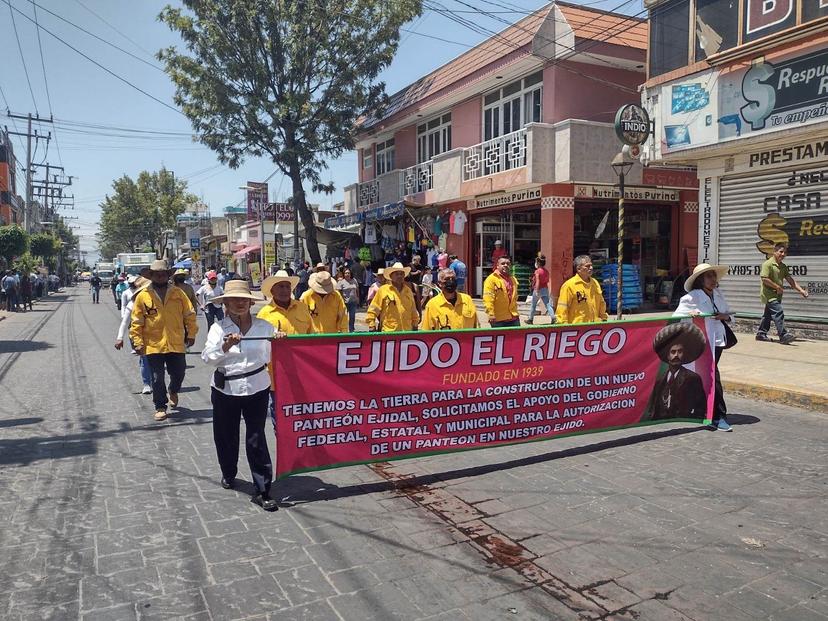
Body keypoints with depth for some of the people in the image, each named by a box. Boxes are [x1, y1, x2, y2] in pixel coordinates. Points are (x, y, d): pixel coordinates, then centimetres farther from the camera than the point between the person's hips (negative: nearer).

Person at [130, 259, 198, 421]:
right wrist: (138, 343, -6)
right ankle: (160, 407, 19)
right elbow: (136, 322, -2)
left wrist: (191, 334, 4)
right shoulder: (143, 296, -3)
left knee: (178, 373, 12)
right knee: (157, 378, 4)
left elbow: (189, 314, 6)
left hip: (176, 344, 2)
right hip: (153, 345, -1)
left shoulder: (178, 293, 2)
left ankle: (173, 391, 44)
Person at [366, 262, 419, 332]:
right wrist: (372, 326, -6)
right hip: (388, 332, -5)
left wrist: (415, 325, 21)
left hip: (407, 331, 5)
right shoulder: (383, 290, -1)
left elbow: (413, 311, 23)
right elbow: (373, 310, -2)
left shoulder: (408, 291, 14)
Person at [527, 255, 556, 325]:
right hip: (545, 289, 5)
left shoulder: (537, 271, -12)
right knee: (548, 304, 1)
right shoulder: (546, 271, 8)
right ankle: (553, 317, -14)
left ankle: (530, 319, 18)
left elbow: (537, 281, -19)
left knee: (533, 305, 9)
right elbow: (548, 281, 12)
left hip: (538, 289, -5)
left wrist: (537, 291, -22)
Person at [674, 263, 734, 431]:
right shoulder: (692, 297, -10)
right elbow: (676, 317, -13)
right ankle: (719, 417, 1)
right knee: (713, 377, -8)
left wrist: (724, 316, -5)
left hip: (717, 341, 6)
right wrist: (690, 314, -32)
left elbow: (728, 314, 17)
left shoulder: (718, 295, 9)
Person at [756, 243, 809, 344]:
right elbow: (764, 279, -20)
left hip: (777, 295, 9)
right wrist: (778, 287, -16)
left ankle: (761, 334, 21)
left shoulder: (783, 266, 13)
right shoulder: (768, 264, -12)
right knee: (778, 313, -16)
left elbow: (790, 279, 10)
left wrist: (801, 290, 0)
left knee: (768, 315, 13)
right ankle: (783, 336, -19)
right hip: (770, 294, -9)